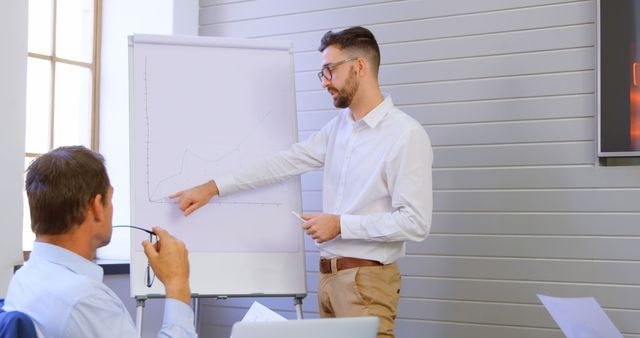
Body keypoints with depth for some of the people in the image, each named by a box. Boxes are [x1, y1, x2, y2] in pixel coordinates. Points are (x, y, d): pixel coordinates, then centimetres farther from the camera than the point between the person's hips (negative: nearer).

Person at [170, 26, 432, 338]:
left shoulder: (406, 135, -13)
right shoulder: (338, 127, 10)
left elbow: (416, 222, -17)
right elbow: (287, 162, 12)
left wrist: (341, 225, -15)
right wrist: (212, 187, 9)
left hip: (366, 280, -7)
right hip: (328, 275, 7)